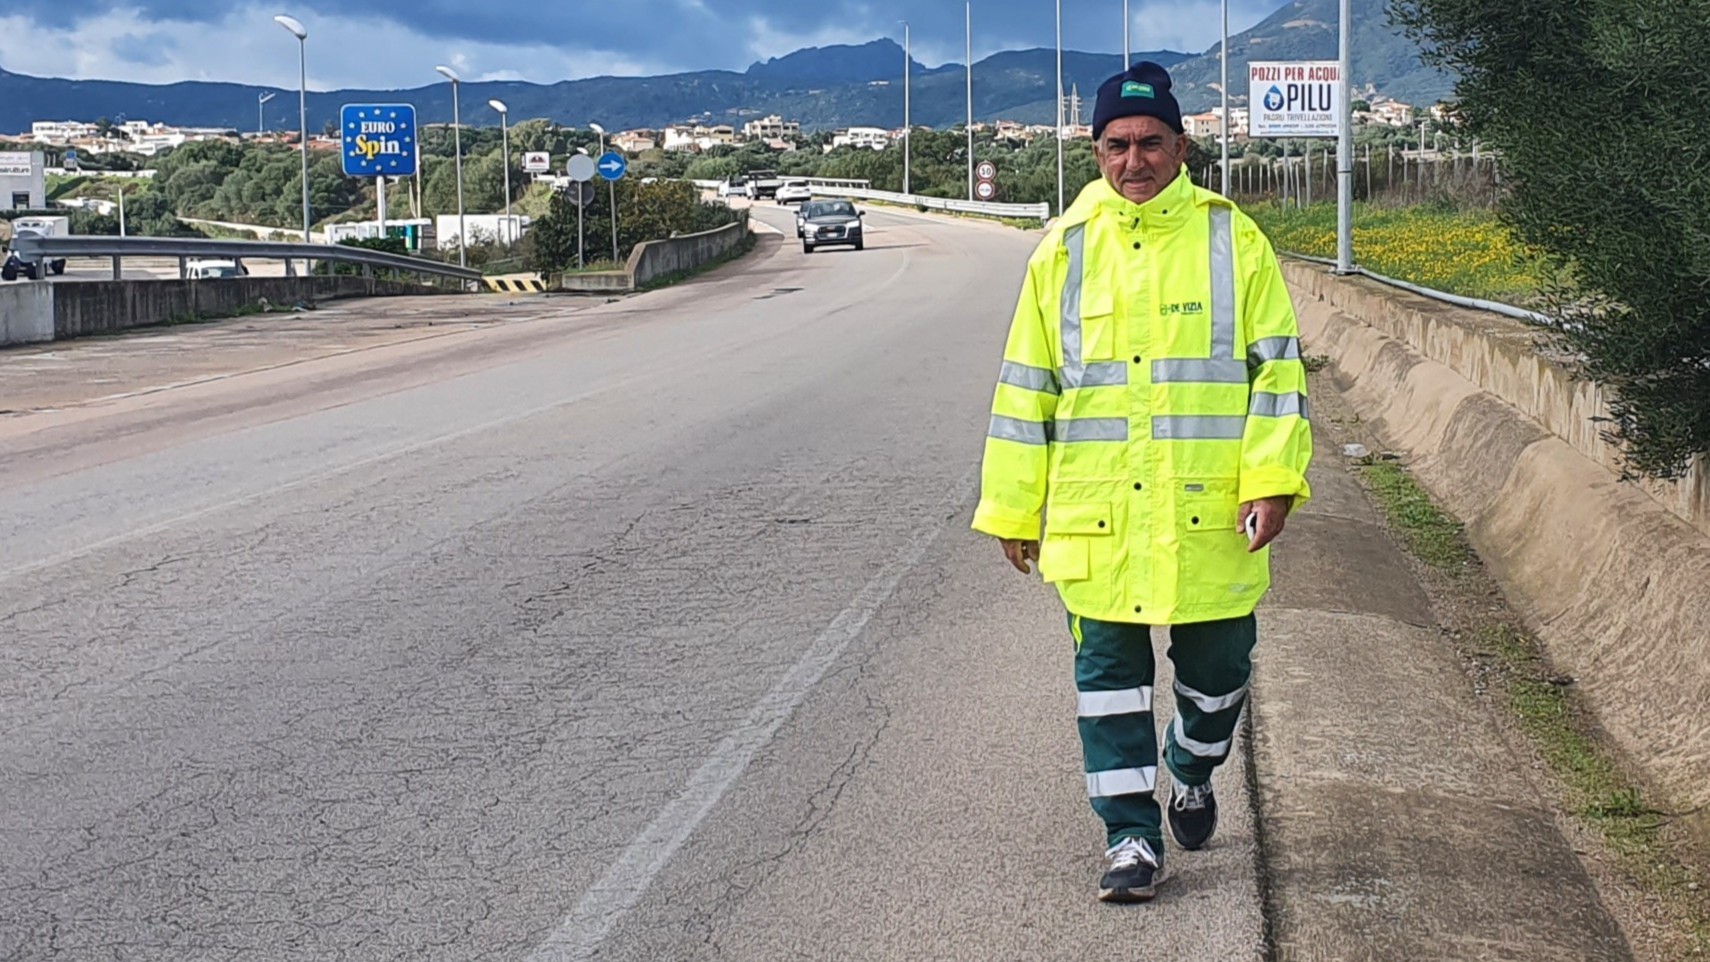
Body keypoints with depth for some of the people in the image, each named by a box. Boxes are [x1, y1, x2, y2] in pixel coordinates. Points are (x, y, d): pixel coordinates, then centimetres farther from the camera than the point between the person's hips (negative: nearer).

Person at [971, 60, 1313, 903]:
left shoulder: (1232, 239, 1)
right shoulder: (1066, 248, 5)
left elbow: (1276, 366, 2)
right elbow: (1026, 384, 9)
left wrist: (1273, 479, -9)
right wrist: (1013, 509, 8)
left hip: (1209, 515, -1)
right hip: (1094, 517, 1)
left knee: (1218, 667, 11)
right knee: (1108, 672, 3)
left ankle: (1192, 772, 41)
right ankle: (1131, 838, 13)